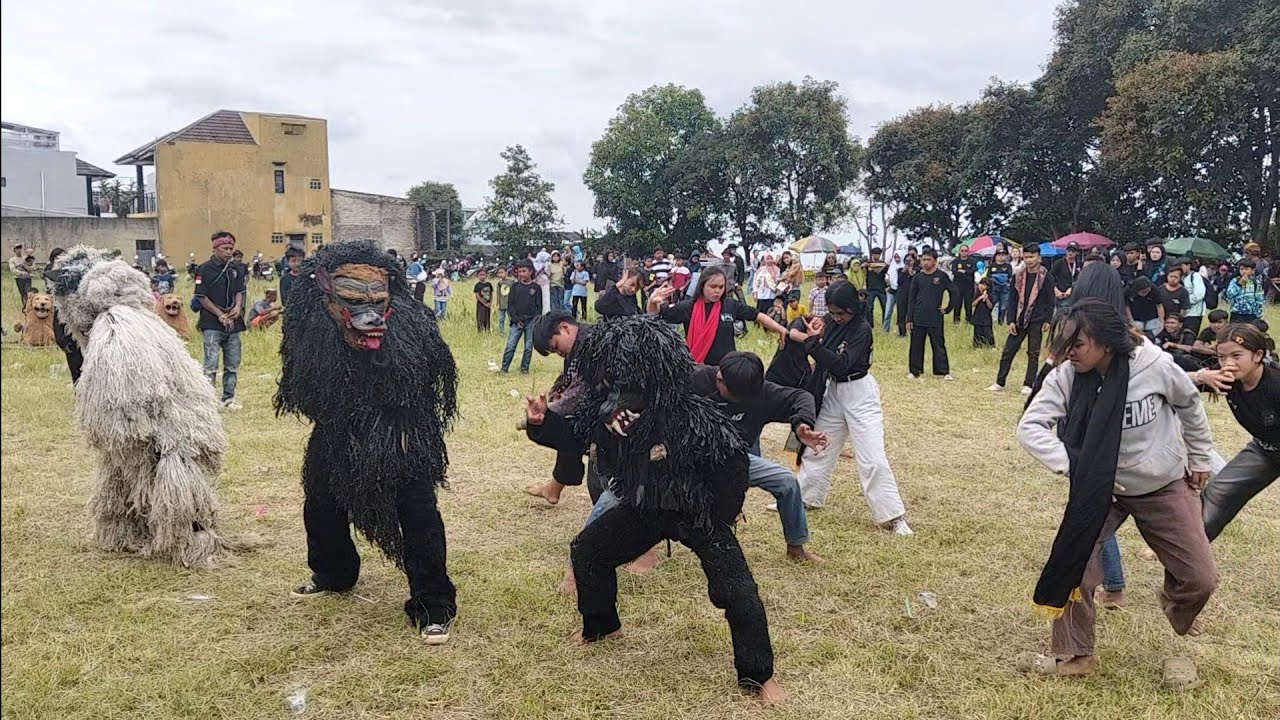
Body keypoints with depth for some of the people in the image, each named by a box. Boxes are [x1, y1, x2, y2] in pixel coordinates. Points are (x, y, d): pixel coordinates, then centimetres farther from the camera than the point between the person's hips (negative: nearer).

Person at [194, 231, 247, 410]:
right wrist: (220, 315, -12)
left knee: (233, 364, 11)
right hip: (212, 324, -6)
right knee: (211, 364, -8)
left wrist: (238, 306, -6)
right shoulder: (205, 269, -7)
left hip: (233, 323, 6)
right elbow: (201, 297, -8)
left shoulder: (236, 268, 10)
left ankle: (228, 398, 21)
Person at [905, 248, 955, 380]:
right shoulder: (917, 278, 5)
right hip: (918, 320, 2)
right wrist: (909, 319, 1)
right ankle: (914, 371, 15)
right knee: (916, 346, 6)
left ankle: (944, 372, 6)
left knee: (939, 346, 1)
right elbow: (911, 300, 5)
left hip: (936, 319, -2)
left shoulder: (942, 276, 0)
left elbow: (953, 292, 7)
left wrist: (948, 308, 2)